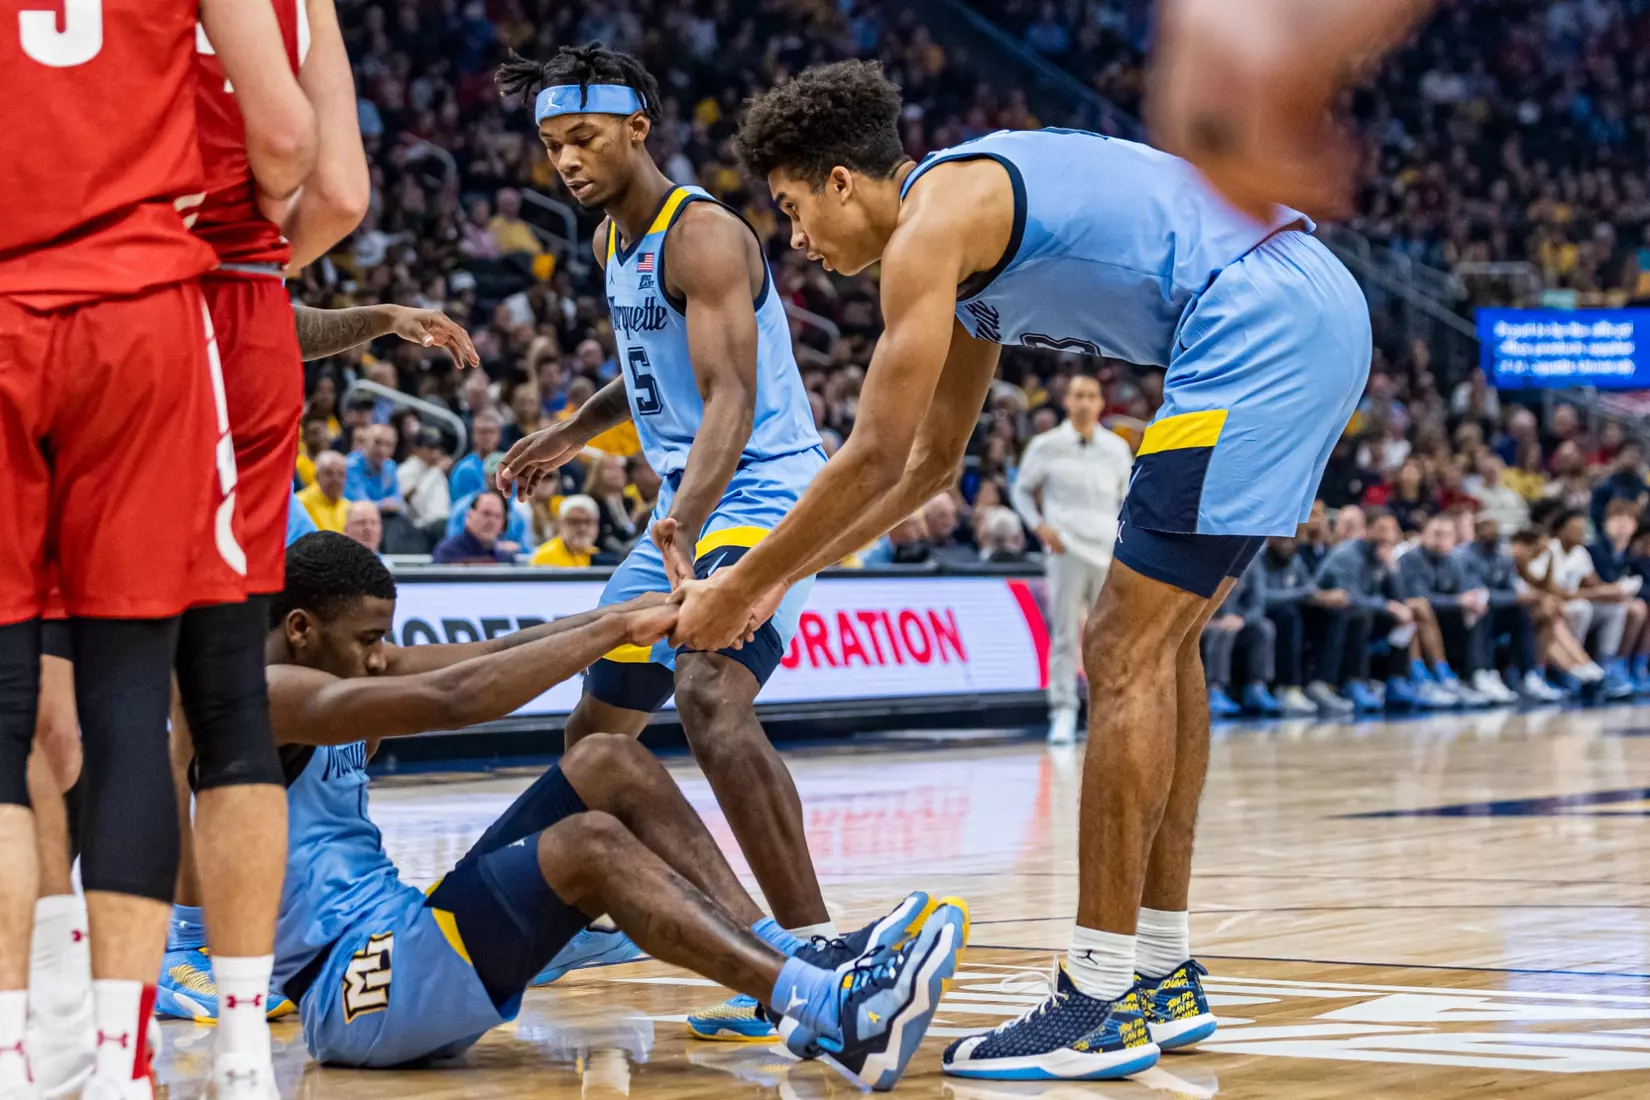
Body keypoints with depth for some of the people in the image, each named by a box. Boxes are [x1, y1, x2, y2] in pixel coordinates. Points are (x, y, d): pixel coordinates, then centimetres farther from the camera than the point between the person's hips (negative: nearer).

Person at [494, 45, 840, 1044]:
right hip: (689, 510, 10)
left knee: (709, 691, -33)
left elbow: (730, 397, -28)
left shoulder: (703, 236, -17)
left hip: (764, 494, -10)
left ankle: (818, 955, -37)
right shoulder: (614, 239, 13)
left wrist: (682, 526, -40)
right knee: (597, 728, 17)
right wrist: (576, 432, 27)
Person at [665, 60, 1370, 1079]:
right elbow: (930, 459, 31)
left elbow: (876, 459, -8)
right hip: (1319, 314, 10)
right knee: (1160, 643, 16)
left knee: (1125, 652, -7)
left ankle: (1102, 1004, -6)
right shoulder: (972, 223, 24)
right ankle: (1166, 976, 20)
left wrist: (739, 590, 3)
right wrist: (784, 576, 32)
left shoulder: (930, 225, -7)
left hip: (1261, 331, -10)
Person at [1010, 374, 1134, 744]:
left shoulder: (1117, 448, 10)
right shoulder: (1047, 446, 3)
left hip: (1109, 552, 2)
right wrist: (1040, 526, -5)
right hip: (1066, 548, -2)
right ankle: (1063, 713, -5)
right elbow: (1021, 490, 9)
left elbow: (1129, 497, 19)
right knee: (1064, 634, -7)